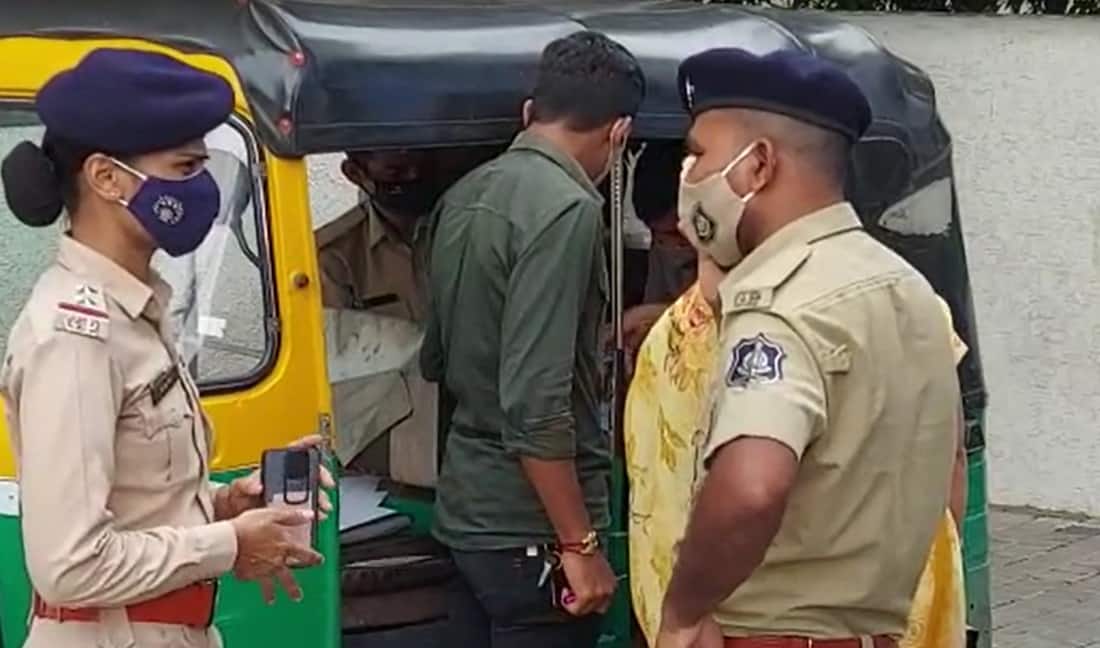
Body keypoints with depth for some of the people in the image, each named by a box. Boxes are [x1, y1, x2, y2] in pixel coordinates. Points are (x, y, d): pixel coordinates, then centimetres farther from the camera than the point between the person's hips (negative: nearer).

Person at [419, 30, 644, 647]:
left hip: (467, 509, 8)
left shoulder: (465, 195, 8)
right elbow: (537, 403, -24)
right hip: (529, 526, -8)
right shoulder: (566, 208, -18)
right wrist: (579, 544, -18)